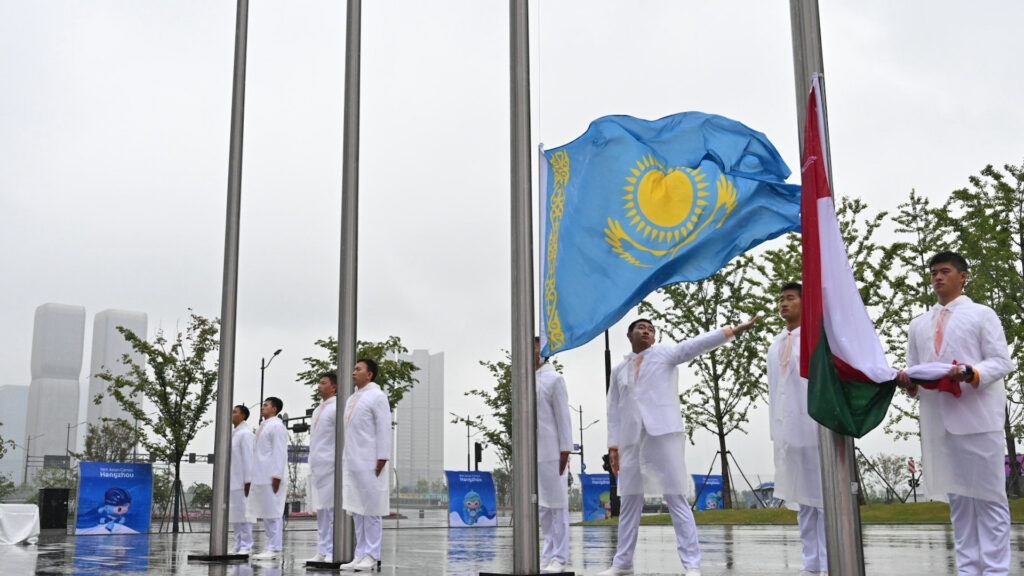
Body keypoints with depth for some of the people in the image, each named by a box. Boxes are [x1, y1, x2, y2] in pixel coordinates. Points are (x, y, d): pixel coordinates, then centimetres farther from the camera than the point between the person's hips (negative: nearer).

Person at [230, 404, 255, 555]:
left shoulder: (245, 433, -8)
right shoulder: (233, 434, 19)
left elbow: (248, 458, -13)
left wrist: (248, 481, -18)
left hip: (242, 481, -9)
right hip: (232, 482, 9)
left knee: (243, 513, -8)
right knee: (234, 515, 7)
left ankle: (246, 546, -7)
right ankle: (238, 546, 11)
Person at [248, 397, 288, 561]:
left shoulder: (276, 426, -7)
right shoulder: (264, 426, 21)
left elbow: (280, 452, -14)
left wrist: (277, 476, -19)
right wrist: (253, 476, 18)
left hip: (271, 477, -9)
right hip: (261, 477, 9)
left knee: (273, 513, -7)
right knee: (265, 514, 9)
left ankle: (274, 549, -6)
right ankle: (270, 547, 13)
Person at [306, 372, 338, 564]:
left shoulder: (337, 408, -6)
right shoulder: (318, 410, 20)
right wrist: (312, 466, 18)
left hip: (330, 465, -9)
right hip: (316, 467, 9)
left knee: (332, 510, -7)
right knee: (321, 511, 9)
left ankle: (332, 552, -6)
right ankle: (322, 551, 13)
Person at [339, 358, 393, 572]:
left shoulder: (377, 396, -4)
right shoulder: (352, 399, 19)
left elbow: (384, 430, -10)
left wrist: (382, 460, -15)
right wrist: (345, 459, 15)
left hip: (369, 463, -8)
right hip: (352, 463, 8)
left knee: (371, 510, -4)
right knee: (356, 510, 8)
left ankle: (371, 556, 0)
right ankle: (360, 555, 13)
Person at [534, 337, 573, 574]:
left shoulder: (554, 379, -3)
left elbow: (563, 417, -7)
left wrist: (565, 452, -13)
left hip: (551, 453, -6)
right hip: (531, 454, 6)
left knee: (556, 505, -3)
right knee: (541, 507, 9)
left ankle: (559, 558, 0)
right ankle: (549, 555, 14)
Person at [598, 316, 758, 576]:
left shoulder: (664, 353, 6)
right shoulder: (619, 370, 17)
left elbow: (698, 344, -6)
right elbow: (615, 410, 16)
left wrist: (735, 330, -17)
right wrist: (613, 447, 9)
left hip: (664, 434, -4)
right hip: (631, 439, 4)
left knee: (676, 499, -7)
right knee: (629, 502, 9)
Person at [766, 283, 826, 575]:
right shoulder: (775, 346, 17)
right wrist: (775, 430, 13)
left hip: (816, 427, -6)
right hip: (788, 430, 6)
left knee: (825, 498, -3)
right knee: (802, 500, 8)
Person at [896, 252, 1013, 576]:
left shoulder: (982, 315, 7)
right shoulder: (919, 325, 20)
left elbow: (1001, 361, -2)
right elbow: (913, 368, 18)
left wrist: (970, 373, -21)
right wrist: (908, 381, -6)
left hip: (978, 417, -4)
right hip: (938, 422, 5)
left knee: (988, 497, -2)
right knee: (957, 499, 7)